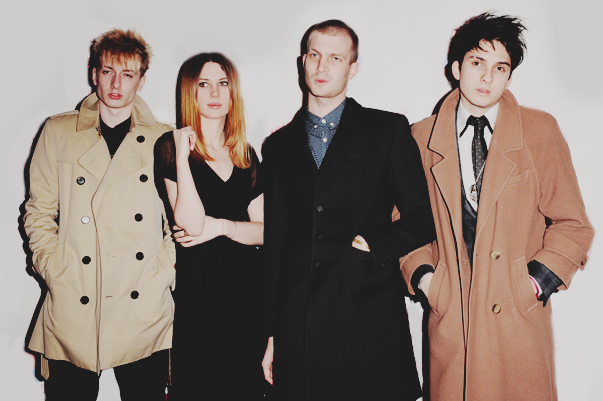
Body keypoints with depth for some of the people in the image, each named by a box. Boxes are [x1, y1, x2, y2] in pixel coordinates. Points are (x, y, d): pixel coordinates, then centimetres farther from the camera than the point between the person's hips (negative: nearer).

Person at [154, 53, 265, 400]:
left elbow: (264, 231, 8)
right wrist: (182, 155, -18)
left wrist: (222, 226, -10)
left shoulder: (246, 156, 12)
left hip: (247, 289, 5)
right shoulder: (171, 146, -3)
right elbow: (191, 223, -17)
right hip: (197, 289, -4)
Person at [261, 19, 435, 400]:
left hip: (371, 317, -2)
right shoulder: (278, 145, 13)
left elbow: (423, 220, 5)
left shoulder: (389, 129, 5)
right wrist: (272, 333, 11)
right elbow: (275, 244, 13)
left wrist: (371, 244, -11)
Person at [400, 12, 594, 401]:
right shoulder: (421, 137, 4)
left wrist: (536, 282, -7)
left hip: (520, 316, 0)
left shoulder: (541, 130, 2)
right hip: (449, 315, 1)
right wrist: (422, 274, -4)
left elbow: (572, 224, 5)